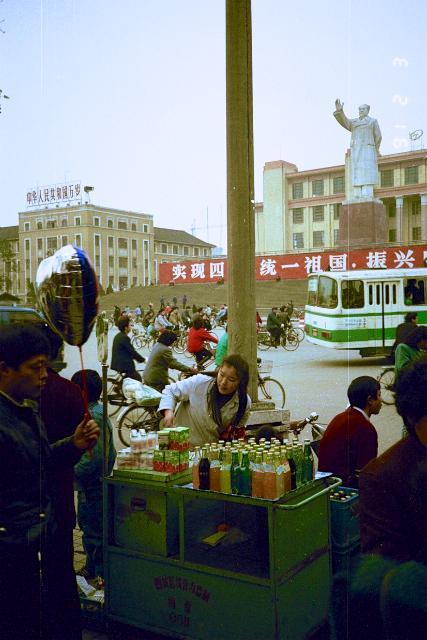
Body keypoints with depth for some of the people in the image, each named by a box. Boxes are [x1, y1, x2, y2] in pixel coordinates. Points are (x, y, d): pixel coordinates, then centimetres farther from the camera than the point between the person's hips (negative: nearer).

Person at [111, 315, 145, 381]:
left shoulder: (118, 336, 12)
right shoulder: (124, 338, -18)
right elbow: (132, 352, -15)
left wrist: (138, 358, 19)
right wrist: (143, 360, -3)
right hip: (124, 366, -10)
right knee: (138, 379, -2)